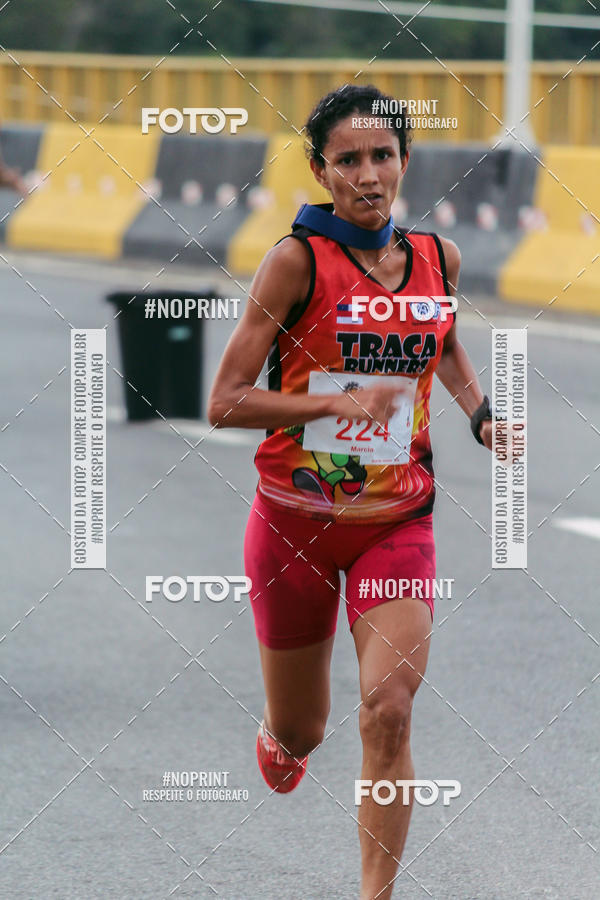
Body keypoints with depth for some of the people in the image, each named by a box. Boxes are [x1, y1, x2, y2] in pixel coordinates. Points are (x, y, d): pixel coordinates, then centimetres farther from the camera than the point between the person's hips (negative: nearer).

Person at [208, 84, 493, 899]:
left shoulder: (438, 258, 1)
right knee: (300, 734, 13)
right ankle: (278, 736, 51)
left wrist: (479, 414, 8)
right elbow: (224, 404, -14)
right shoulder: (297, 261, -12)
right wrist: (338, 403, -22)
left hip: (398, 524, 2)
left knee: (388, 713, -17)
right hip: (296, 522, -2)